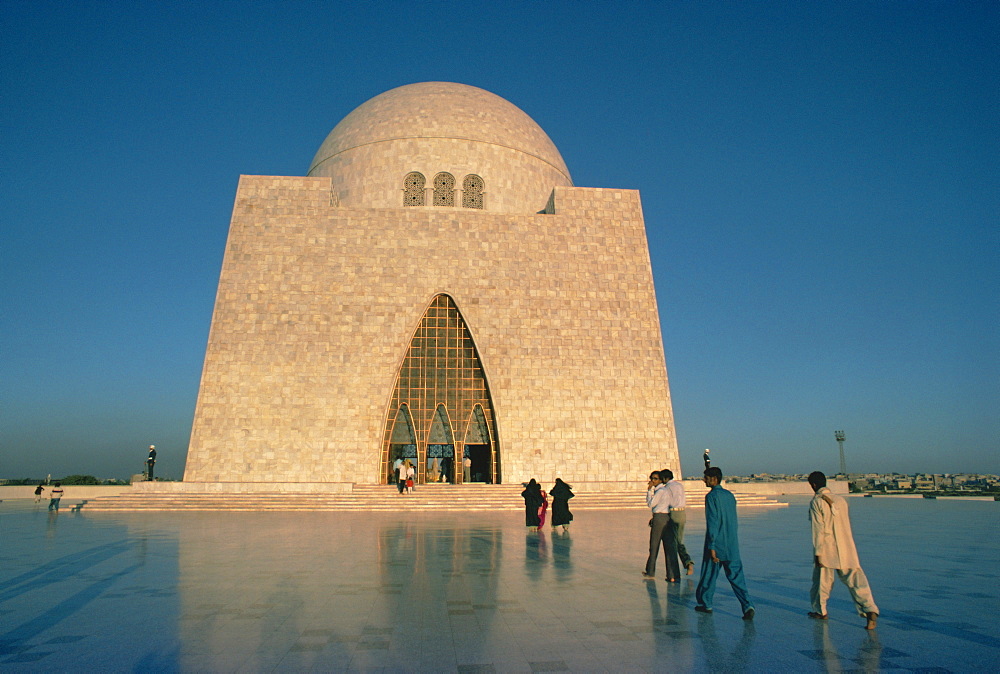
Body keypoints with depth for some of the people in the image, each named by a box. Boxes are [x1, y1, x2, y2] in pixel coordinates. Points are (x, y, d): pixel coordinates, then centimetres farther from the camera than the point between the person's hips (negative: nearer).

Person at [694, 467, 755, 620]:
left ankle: (705, 603, 21)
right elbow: (733, 520, 16)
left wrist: (712, 546, -16)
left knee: (709, 575, 10)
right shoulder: (730, 495, 9)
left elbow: (712, 523, -17)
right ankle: (747, 605, -6)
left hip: (717, 544, -6)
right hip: (732, 545, 6)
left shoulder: (711, 496, -12)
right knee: (736, 576, 6)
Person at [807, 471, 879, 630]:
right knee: (856, 580, 2)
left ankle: (820, 611, 25)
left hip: (827, 551, -4)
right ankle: (870, 610, -14)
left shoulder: (817, 502, -8)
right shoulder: (841, 500, 9)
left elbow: (818, 529, -12)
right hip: (847, 549, 4)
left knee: (822, 580, 12)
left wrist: (818, 553, -9)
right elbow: (846, 525, 16)